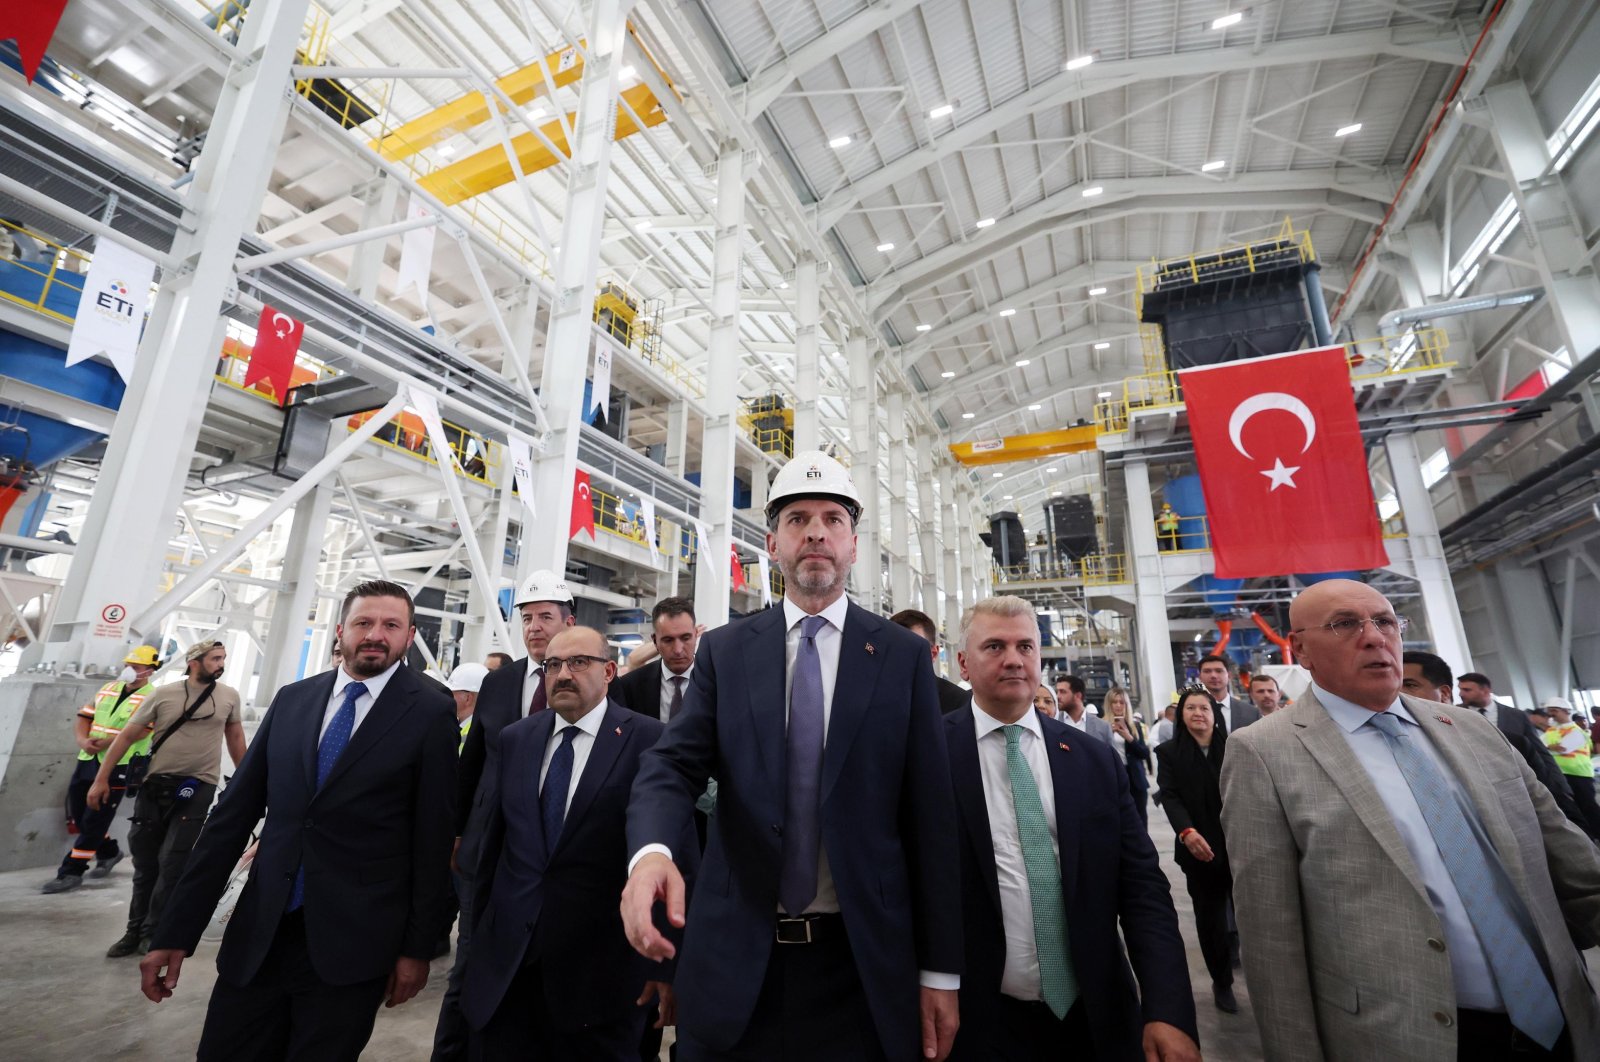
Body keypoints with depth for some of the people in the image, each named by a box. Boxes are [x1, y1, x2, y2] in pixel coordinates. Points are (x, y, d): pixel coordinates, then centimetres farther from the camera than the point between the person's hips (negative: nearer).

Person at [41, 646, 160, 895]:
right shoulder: (109, 688, 12)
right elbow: (83, 717, 9)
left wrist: (106, 742, -25)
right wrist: (83, 740, -9)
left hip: (119, 765, -7)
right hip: (88, 759, 7)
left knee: (95, 819, -3)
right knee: (78, 813, 15)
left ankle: (71, 871, 9)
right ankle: (109, 851, 34)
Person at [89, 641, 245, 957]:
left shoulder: (229, 696, 0)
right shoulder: (164, 694, -4)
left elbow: (235, 736, 11)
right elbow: (127, 735, 2)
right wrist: (102, 779, -2)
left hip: (198, 787, -1)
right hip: (155, 784, 1)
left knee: (172, 863, -2)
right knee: (145, 862, 11)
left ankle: (152, 933, 11)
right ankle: (135, 931, 25)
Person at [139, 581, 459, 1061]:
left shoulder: (431, 712, -10)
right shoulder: (292, 699, 5)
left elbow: (433, 838, -7)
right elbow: (234, 813, 7)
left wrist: (418, 947, -4)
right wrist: (176, 931, 6)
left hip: (350, 944, -4)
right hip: (258, 933, 4)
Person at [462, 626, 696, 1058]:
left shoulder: (652, 741, -11)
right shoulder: (512, 740, 6)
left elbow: (677, 856, -12)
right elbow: (489, 843, 10)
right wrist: (481, 934, 13)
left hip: (601, 968, -4)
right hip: (504, 962, 4)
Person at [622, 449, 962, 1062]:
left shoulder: (903, 656, -3)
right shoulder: (723, 651, 1)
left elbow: (931, 815, -3)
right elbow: (675, 763, -8)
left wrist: (941, 973, -2)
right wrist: (651, 850, -30)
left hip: (861, 965, 0)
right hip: (736, 961, 1)